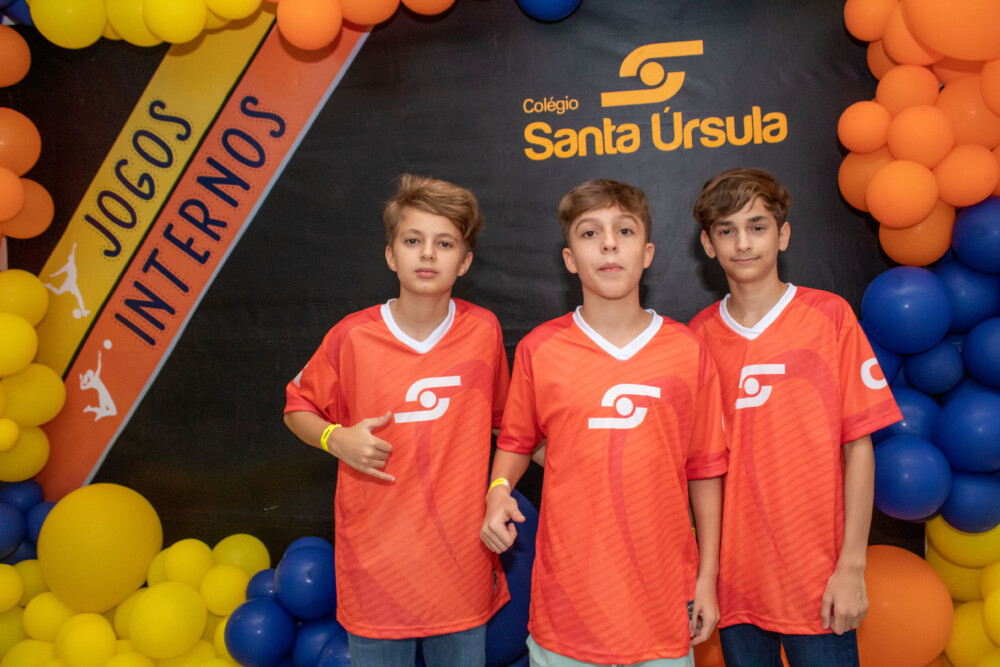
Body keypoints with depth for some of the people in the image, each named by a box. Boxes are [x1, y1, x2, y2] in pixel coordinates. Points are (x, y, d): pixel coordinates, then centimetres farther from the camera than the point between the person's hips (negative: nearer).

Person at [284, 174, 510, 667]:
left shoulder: (483, 331, -4)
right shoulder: (353, 336, -9)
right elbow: (298, 408, 6)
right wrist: (337, 439, -13)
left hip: (462, 566, 2)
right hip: (376, 566, -1)